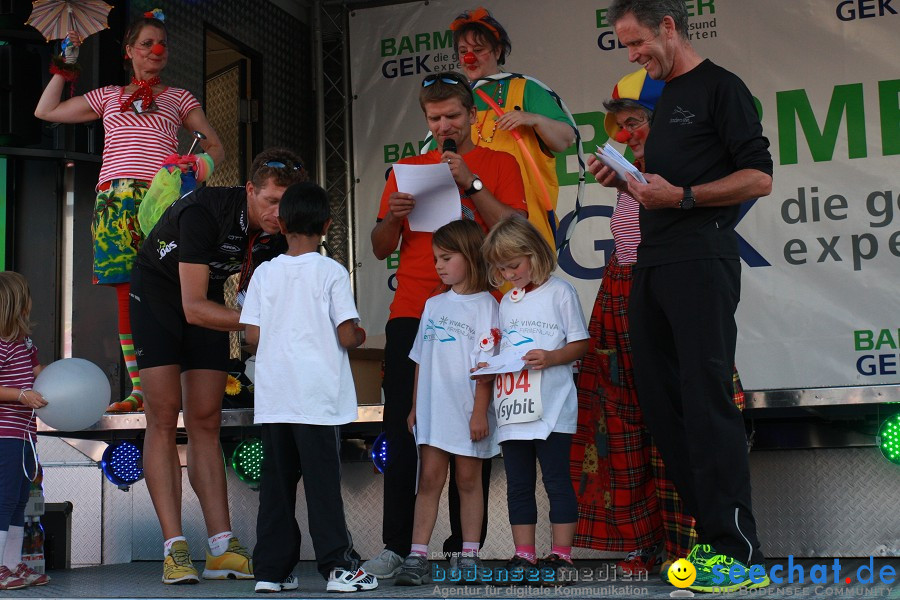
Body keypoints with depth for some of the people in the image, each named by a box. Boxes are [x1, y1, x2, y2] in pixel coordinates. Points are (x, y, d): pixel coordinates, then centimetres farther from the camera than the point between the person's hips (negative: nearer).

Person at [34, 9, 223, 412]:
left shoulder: (179, 99, 17)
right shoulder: (108, 97, 22)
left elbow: (215, 147, 14)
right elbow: (46, 111, 27)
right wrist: (66, 66, 26)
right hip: (115, 202, 2)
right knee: (126, 294, -3)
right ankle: (137, 389, -1)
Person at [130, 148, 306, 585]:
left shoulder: (276, 231, -13)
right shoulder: (204, 212, -33)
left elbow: (251, 287, 3)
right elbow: (193, 307, -34)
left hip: (207, 299, 5)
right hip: (157, 292, -5)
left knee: (205, 423, 0)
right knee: (164, 415, -13)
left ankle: (222, 549, -4)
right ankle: (174, 548, -12)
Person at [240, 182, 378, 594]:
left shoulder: (265, 272, 5)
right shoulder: (332, 273, -4)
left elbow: (253, 336, 2)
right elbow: (347, 336, -10)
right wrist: (360, 336, 12)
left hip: (273, 397, 3)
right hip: (318, 395, -3)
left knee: (275, 481, 9)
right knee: (322, 480, 0)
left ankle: (271, 569, 13)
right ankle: (337, 565, 4)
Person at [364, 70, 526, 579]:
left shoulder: (499, 165, 11)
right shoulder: (407, 170, 17)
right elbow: (382, 249, 16)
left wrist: (470, 183, -9)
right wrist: (392, 216, -4)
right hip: (412, 314, 2)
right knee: (402, 431, -3)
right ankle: (397, 547, 1)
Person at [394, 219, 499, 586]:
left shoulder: (484, 305, -3)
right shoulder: (433, 305, 14)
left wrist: (479, 412, -13)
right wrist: (414, 406, 13)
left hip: (467, 412, -4)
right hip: (433, 409, 4)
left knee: (468, 480, 5)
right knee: (429, 479, 1)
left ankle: (469, 556, 13)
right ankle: (417, 557, -1)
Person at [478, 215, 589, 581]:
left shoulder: (559, 291, -1)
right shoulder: (507, 302, 16)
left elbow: (580, 343, -3)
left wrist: (551, 357, -19)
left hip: (551, 408, -6)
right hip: (512, 408, 6)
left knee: (556, 480, -2)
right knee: (518, 484, 8)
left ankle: (561, 554, 4)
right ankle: (523, 555, 14)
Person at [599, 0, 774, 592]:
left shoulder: (721, 87, -2)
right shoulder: (663, 98, 22)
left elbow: (759, 178, -9)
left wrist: (681, 195, -18)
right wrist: (626, 182, 10)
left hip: (701, 264, -9)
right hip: (652, 265, 9)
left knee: (707, 401, -12)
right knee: (662, 401, 6)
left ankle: (738, 551, -8)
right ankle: (709, 530, 13)